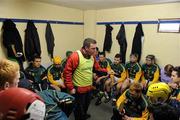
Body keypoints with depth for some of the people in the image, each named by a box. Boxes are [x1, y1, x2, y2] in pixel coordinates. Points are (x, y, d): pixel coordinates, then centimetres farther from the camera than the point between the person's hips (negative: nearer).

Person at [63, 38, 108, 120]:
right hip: (79, 89, -7)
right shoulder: (75, 56, -23)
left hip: (89, 87, 8)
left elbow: (97, 68, 11)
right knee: (79, 108, 11)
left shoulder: (92, 56, -1)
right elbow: (67, 72, -22)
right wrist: (70, 88, -20)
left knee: (86, 104, 29)